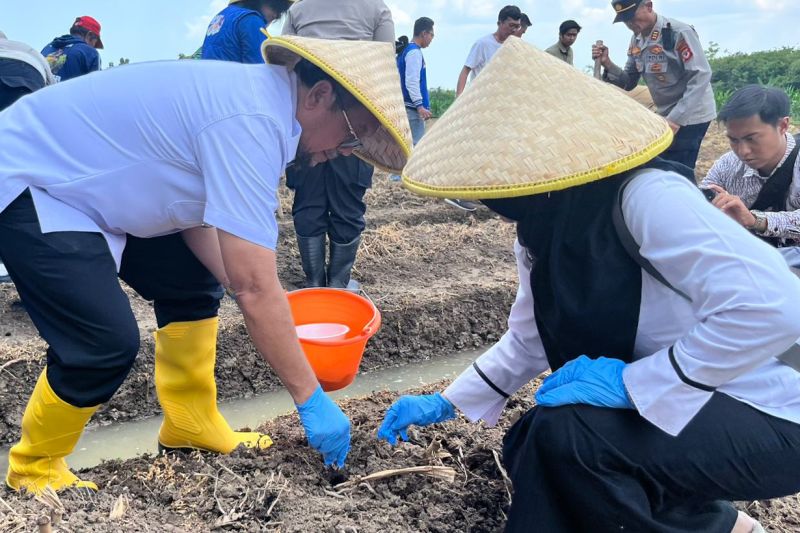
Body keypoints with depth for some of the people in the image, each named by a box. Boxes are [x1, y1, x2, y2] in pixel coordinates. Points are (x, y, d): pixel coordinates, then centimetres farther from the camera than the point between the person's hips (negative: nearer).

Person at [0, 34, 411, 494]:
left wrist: (264, 313, -6)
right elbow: (256, 287, -33)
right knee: (108, 344, -16)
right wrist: (312, 400, -23)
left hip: (87, 180, 10)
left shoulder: (255, 96, 0)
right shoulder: (251, 121, -30)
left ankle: (192, 427, 21)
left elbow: (196, 213, 2)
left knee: (192, 285, 9)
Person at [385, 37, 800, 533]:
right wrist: (446, 403, 11)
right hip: (671, 407, 9)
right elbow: (529, 340, 12)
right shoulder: (546, 231, 0)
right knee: (528, 446, 4)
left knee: (566, 433, -27)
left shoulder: (647, 196, -26)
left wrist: (630, 382, -30)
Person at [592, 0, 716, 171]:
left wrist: (676, 119, -29)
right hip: (668, 116, 8)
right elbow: (629, 83, 8)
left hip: (690, 116, -8)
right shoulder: (636, 40, 5)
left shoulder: (679, 33, -19)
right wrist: (607, 64, -10)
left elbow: (701, 76, -23)